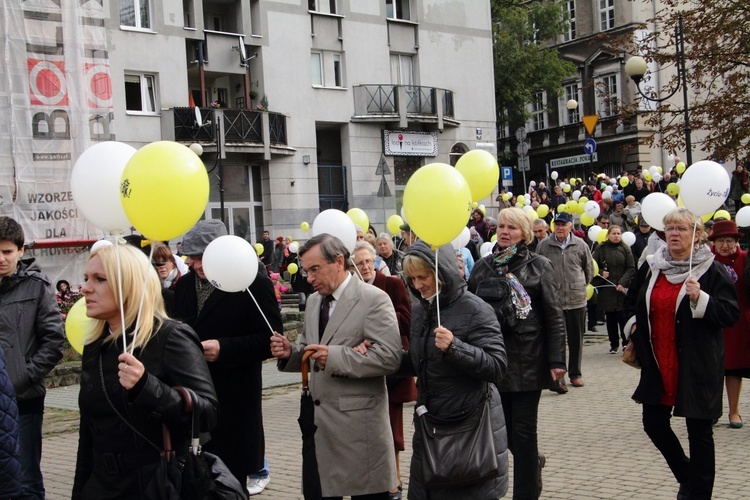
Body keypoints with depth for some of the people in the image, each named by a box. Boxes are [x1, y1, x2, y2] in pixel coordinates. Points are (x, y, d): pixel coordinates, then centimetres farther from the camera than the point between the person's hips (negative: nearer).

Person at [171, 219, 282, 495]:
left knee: (231, 475, 3)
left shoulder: (254, 283, -9)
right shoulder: (184, 284, 13)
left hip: (234, 400, -6)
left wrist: (224, 348, -23)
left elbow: (270, 339, -13)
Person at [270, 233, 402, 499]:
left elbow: (390, 356, -19)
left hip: (358, 422, -7)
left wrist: (335, 357, -23)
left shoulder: (373, 299, -9)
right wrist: (290, 352, -1)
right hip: (319, 420, 7)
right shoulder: (314, 301, 14)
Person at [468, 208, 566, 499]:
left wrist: (557, 360, -12)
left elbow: (554, 317, -6)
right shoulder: (483, 266, 9)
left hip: (527, 360, -4)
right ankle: (534, 461, 41)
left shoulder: (539, 266, -2)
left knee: (523, 431, 1)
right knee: (503, 428, 12)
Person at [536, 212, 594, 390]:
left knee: (576, 339, 12)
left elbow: (589, 269, 14)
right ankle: (557, 377, -5)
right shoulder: (543, 246, -2)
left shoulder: (580, 245, 2)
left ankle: (575, 374, 25)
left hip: (577, 299, 2)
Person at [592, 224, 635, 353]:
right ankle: (614, 344, 16)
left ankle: (626, 342, 8)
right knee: (610, 318, 6)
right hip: (606, 288, 1)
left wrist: (623, 282, -10)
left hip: (622, 288, -1)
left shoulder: (625, 249, 3)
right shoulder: (601, 249, 2)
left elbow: (631, 268, 1)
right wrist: (601, 273, -12)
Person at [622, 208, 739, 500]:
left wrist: (700, 299, -25)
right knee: (654, 424, 9)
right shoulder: (652, 268, 9)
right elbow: (632, 301, 26)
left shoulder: (712, 271, -6)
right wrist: (633, 324, 9)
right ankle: (688, 476, 32)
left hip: (696, 365, -5)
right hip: (658, 364, 5)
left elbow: (731, 314, -12)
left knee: (699, 431, 3)